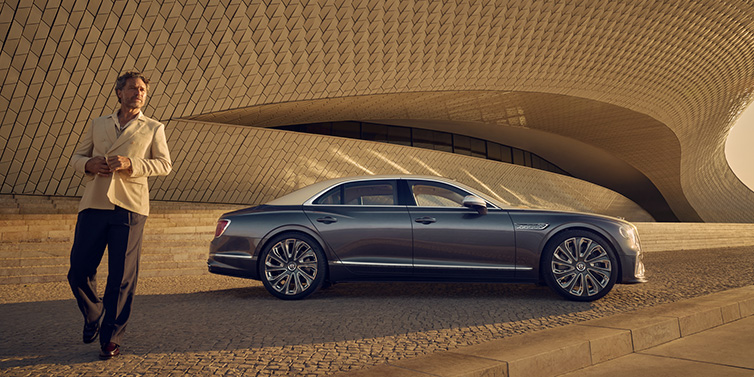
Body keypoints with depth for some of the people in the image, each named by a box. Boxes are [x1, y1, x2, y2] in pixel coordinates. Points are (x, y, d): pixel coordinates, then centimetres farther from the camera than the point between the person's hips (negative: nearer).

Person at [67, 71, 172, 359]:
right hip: (93, 204, 3)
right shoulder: (98, 124, 21)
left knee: (122, 277, -3)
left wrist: (130, 164, -12)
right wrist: (89, 164, -3)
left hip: (130, 206, -2)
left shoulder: (153, 128, 13)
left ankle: (111, 338, 9)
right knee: (78, 272, 2)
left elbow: (164, 164, 4)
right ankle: (92, 317, 30)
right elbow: (76, 156, 21)